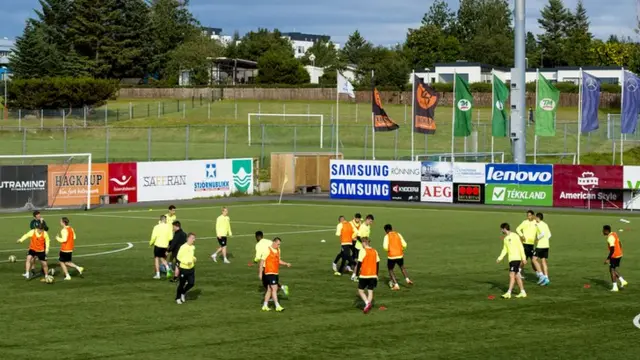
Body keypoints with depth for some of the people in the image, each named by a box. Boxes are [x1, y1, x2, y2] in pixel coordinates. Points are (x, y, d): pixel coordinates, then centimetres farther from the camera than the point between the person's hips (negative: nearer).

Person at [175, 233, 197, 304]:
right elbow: (178, 257, -16)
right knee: (182, 284, 4)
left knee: (191, 283, -3)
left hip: (191, 268, 6)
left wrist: (194, 259, -1)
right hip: (183, 268, -6)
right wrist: (186, 262, -26)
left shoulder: (193, 247, 5)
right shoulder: (183, 247, -17)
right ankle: (178, 298, 23)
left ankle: (183, 293, 25)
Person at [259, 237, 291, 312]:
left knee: (269, 290, 12)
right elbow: (262, 261, -10)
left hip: (276, 273, 8)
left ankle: (265, 306, 19)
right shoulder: (268, 250, -12)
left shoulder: (278, 250, 12)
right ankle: (277, 306, -10)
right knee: (274, 289, -11)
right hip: (269, 273, -8)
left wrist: (286, 264, 6)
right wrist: (260, 272, -12)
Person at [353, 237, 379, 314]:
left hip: (364, 275, -5)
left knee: (360, 290, 4)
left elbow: (359, 263, -11)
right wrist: (376, 275, 17)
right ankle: (369, 303, -2)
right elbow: (377, 264, 10)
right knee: (370, 291, 9)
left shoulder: (363, 251, -9)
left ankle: (367, 303, -18)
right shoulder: (375, 251, 8)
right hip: (373, 275, 5)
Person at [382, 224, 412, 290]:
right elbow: (404, 244, 2)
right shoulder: (398, 234, 5)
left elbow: (385, 247, -18)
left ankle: (396, 285, 2)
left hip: (391, 256, -4)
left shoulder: (387, 236, -7)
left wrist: (388, 250, 3)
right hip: (400, 255, 4)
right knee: (402, 267, 29)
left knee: (390, 270, 13)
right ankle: (407, 279, 11)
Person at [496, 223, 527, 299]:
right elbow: (505, 250, 17)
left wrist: (523, 258, -13)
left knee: (512, 275, -14)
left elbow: (521, 247, -10)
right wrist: (500, 258, 5)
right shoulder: (505, 239, 14)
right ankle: (522, 292, 17)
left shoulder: (514, 236, -10)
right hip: (511, 259, 9)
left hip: (516, 258, -9)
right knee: (516, 275, 11)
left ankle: (508, 293, -19)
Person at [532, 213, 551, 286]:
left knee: (534, 259, -1)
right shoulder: (545, 224, 14)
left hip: (540, 245, -8)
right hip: (546, 245, 8)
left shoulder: (539, 225, -12)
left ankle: (541, 275, -10)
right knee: (543, 261, 9)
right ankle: (546, 278, 3)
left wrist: (538, 238, -10)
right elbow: (549, 235, 16)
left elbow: (542, 233, -25)